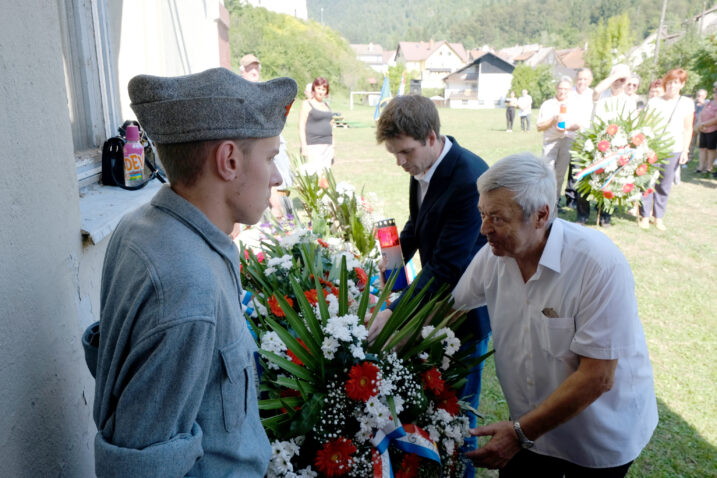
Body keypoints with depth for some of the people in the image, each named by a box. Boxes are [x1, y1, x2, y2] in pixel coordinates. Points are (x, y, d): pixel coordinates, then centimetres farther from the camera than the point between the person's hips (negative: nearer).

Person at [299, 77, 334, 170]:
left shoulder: (326, 105, 19)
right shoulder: (307, 104, -1)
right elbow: (301, 127, -6)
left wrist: (332, 147, 19)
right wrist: (304, 147, -14)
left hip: (327, 146, 6)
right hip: (313, 146, -6)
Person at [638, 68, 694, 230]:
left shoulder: (687, 103, 8)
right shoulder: (654, 102, 5)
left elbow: (688, 129, 9)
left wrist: (685, 150, 3)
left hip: (674, 149, 1)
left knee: (664, 185, 4)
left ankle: (659, 217, 13)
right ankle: (645, 215, 7)